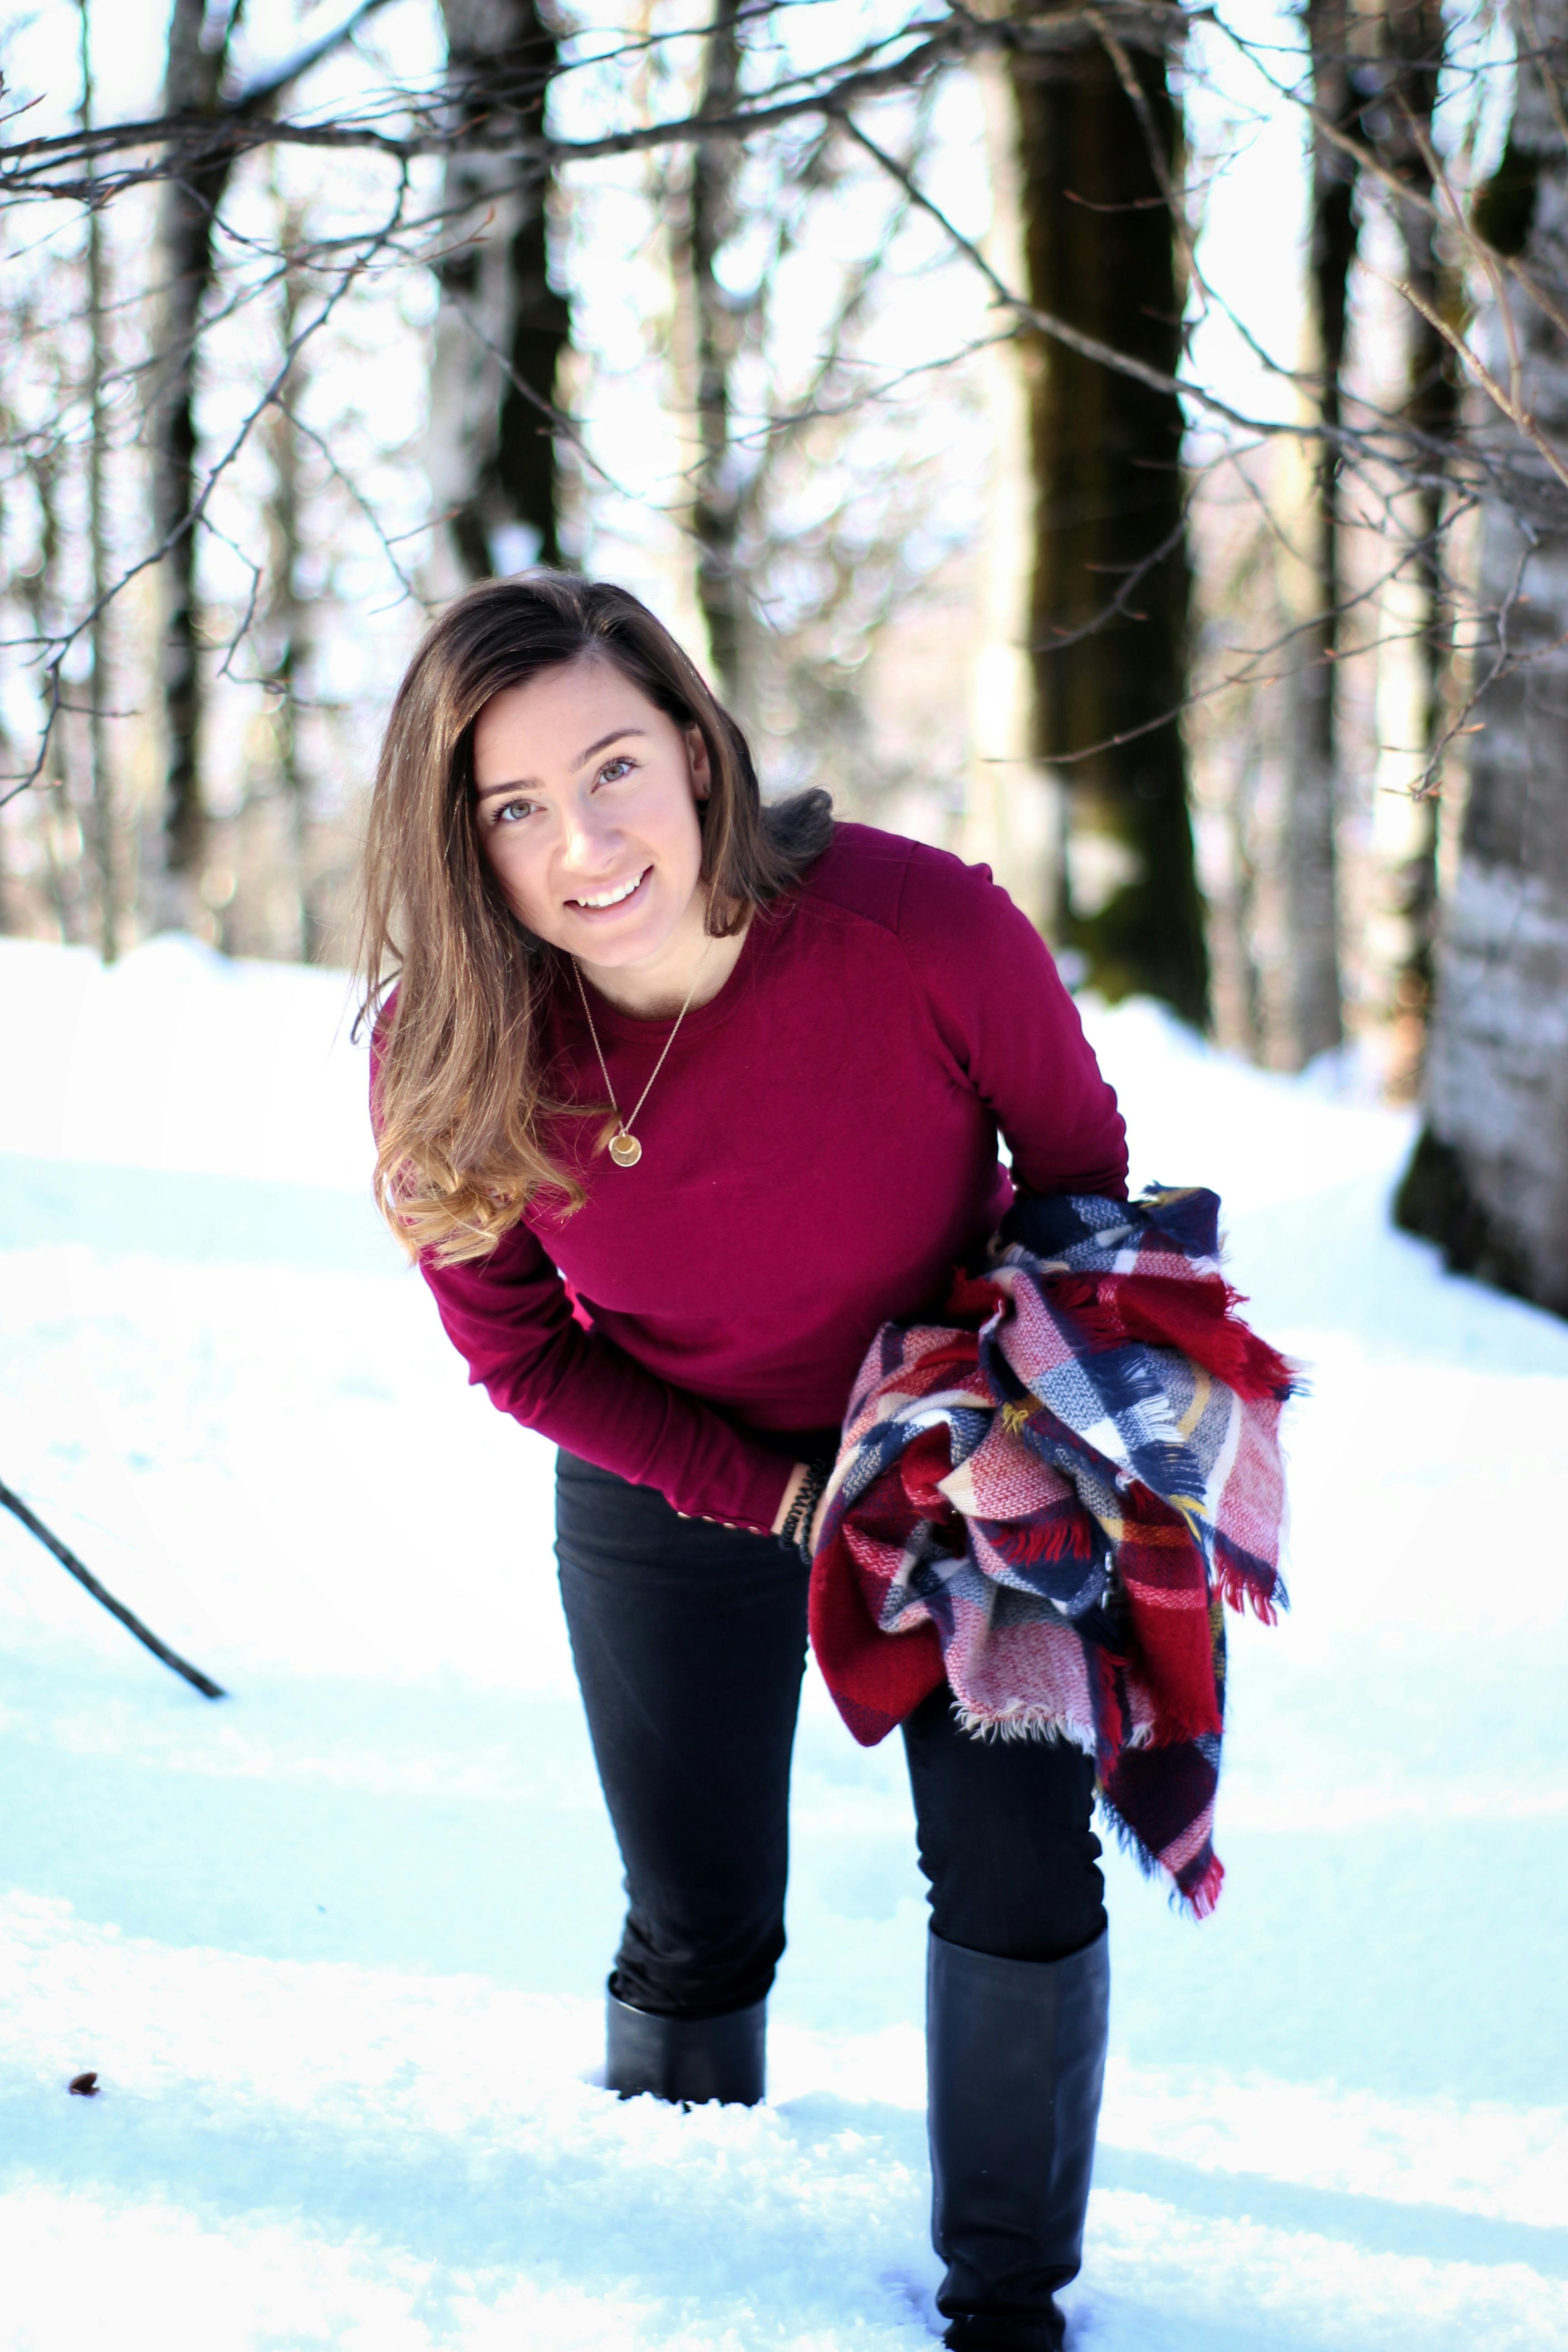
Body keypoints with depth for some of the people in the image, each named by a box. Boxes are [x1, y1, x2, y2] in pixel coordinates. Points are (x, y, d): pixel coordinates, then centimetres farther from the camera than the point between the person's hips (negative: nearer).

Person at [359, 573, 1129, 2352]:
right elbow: (521, 1353, -9)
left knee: (1019, 1881, -5)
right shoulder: (445, 1051, -25)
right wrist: (782, 1498, -17)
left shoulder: (927, 930, -30)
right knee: (699, 1934, 8)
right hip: (676, 1485, 1)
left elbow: (1080, 1169, -9)